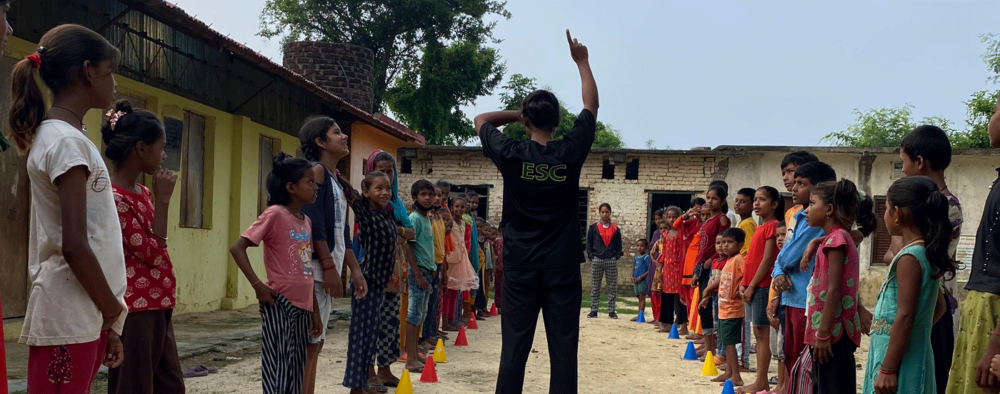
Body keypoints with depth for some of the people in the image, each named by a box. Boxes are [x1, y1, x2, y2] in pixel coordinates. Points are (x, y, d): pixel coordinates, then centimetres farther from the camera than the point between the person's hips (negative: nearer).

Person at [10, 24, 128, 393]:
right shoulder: (67, 141, -14)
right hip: (69, 318, -9)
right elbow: (74, 246, -19)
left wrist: (106, 324, 16)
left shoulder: (61, 136, 15)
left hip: (85, 315, 9)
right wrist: (113, 309, -7)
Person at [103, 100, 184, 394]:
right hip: (135, 310, -9)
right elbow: (151, 254, -17)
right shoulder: (113, 197, -15)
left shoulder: (143, 193, 13)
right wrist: (162, 199, -13)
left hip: (157, 308, 9)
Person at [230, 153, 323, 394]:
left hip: (302, 305, 7)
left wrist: (314, 310, 17)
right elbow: (237, 248, -16)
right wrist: (257, 285, -19)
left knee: (296, 369, 12)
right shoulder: (275, 214, -11)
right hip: (279, 303, -7)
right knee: (278, 368, -4)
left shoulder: (306, 221, 12)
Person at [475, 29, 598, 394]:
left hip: (520, 267, 0)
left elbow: (481, 120, 14)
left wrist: (517, 114, 16)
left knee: (514, 348, 3)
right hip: (562, 267, 0)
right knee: (563, 349, 2)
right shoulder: (570, 152, -4)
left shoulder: (511, 155, -6)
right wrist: (582, 61, 21)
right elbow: (592, 105, 11)